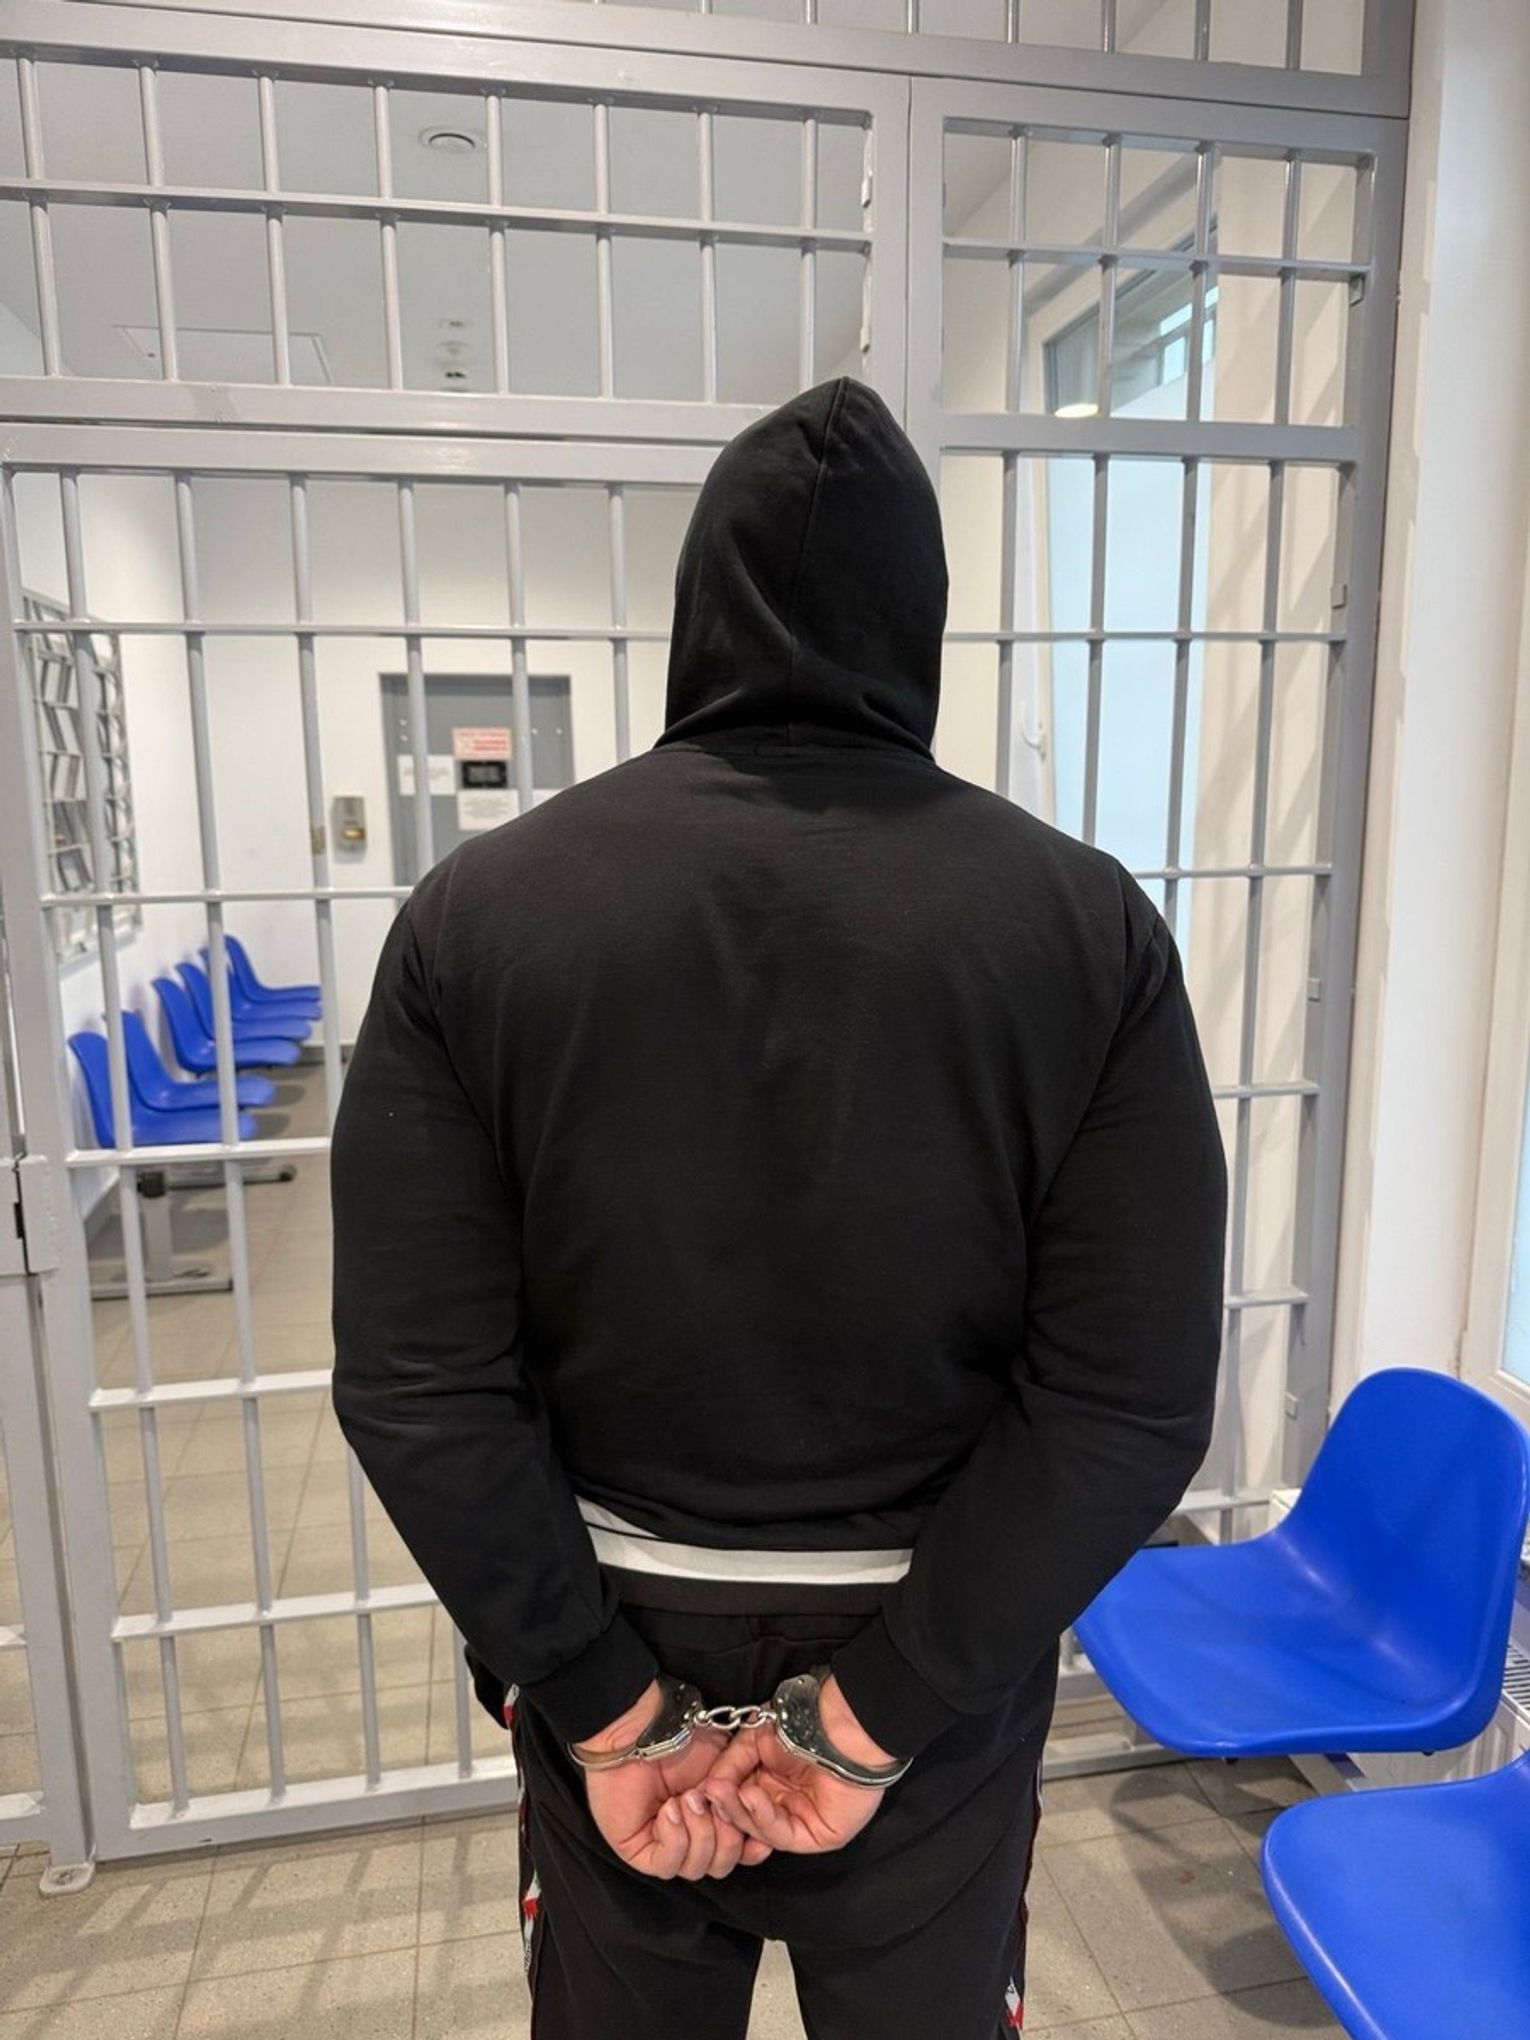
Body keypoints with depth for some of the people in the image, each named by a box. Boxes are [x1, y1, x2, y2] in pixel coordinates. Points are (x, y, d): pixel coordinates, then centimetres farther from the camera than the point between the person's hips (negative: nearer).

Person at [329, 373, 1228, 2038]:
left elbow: (414, 1386, -15)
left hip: (615, 1636, 1)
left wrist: (615, 1707, -7)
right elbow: (1133, 1401, -16)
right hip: (940, 1639, 0)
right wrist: (870, 1711, -11)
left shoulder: (478, 912, -13)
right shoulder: (1087, 920, -13)